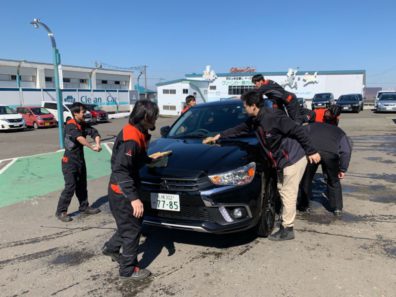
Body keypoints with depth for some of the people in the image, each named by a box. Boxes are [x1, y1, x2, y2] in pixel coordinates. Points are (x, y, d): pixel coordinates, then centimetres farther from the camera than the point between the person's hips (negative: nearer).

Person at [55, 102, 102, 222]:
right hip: (69, 161, -8)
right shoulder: (70, 125, -19)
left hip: (80, 159, 8)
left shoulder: (83, 124, 5)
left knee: (82, 185, 15)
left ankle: (84, 207, 28)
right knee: (70, 186, -9)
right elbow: (79, 138, -36)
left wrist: (97, 144, -25)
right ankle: (61, 211, 3)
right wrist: (92, 147, -43)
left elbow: (94, 132, -6)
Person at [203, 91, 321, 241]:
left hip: (294, 159, -9)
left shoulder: (274, 117, -23)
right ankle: (285, 221, 31)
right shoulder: (254, 120, 4)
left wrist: (311, 152, -16)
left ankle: (287, 229, 9)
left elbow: (298, 131, -20)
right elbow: (239, 129, 19)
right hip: (282, 161, 9)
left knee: (288, 194, -2)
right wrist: (218, 136, 20)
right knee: (283, 191, 16)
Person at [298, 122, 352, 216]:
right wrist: (342, 169, 20)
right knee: (334, 181, 24)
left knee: (306, 179, 20)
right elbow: (347, 150, 20)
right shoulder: (339, 132, 37)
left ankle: (304, 205, 32)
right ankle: (337, 208, 31)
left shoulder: (311, 126, 38)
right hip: (331, 153, 1)